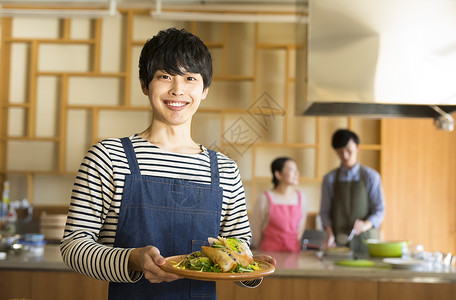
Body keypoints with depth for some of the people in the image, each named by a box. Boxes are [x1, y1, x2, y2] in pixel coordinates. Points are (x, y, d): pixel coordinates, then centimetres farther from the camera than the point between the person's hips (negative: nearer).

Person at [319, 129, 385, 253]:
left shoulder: (371, 176, 2)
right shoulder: (330, 179, 6)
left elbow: (379, 210, 0)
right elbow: (325, 211, 6)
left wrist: (366, 225, -19)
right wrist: (330, 234, -10)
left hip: (365, 240, -1)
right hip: (339, 242, 1)